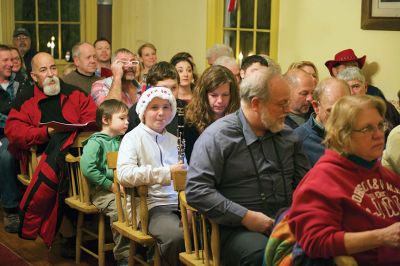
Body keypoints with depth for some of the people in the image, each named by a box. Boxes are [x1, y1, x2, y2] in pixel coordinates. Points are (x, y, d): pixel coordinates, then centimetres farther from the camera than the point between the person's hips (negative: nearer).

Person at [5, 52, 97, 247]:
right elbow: (13, 130, 6)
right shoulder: (25, 99, 20)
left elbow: (92, 117, 15)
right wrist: (46, 132, -8)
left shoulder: (74, 93, 24)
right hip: (44, 150, -1)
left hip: (75, 142, 2)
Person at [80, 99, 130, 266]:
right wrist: (110, 185, -15)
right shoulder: (96, 142, -5)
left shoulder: (122, 141, 17)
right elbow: (87, 168, -17)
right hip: (102, 190, -6)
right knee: (118, 209, -31)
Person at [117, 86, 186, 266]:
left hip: (178, 202, 5)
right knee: (178, 236, -33)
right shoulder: (133, 138, 2)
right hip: (150, 206, -5)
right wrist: (166, 172, -25)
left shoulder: (174, 140, 22)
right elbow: (124, 175, -16)